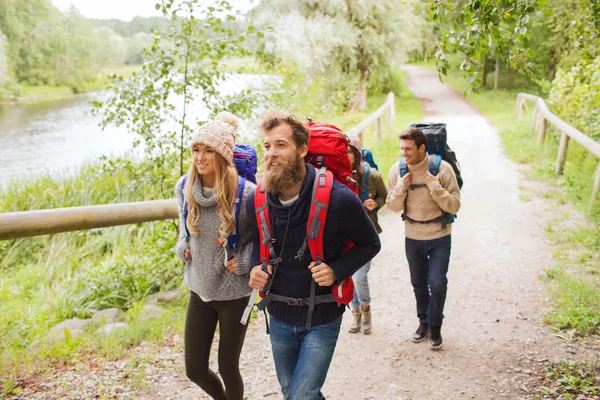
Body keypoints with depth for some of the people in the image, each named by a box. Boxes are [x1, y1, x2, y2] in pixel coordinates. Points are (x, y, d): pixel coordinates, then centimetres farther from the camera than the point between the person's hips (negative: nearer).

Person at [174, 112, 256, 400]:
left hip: (234, 293, -4)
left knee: (227, 367, 8)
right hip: (199, 289, 4)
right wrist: (183, 248, -3)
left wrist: (244, 261, -18)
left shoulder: (245, 193, -20)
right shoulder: (184, 187, -5)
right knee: (195, 370, 10)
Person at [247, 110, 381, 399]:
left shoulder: (338, 199, -20)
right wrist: (255, 266, -8)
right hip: (279, 316, 5)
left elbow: (370, 244, -5)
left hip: (321, 319, -5)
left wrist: (337, 271, -21)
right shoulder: (257, 201, -7)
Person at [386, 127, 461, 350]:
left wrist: (434, 186, -28)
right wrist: (401, 187, -20)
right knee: (419, 283, 16)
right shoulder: (397, 170, -8)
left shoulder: (442, 169, -17)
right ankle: (424, 322, 36)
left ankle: (435, 326, 13)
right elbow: (393, 207, -3)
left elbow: (454, 206, -16)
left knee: (437, 283, -9)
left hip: (439, 237, -3)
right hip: (413, 237, 3)